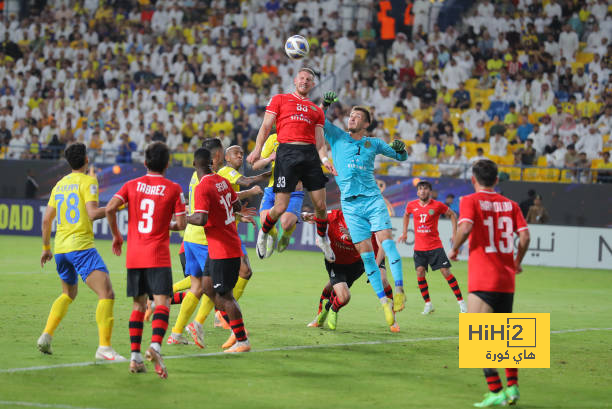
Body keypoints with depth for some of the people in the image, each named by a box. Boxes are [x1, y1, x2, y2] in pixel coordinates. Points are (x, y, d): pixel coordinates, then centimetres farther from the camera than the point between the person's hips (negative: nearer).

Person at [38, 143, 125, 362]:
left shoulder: (60, 184, 15)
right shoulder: (88, 181, -5)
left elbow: (47, 219, 18)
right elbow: (93, 213, -17)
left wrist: (46, 248, 27)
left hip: (60, 247, 8)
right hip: (81, 246, -8)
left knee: (68, 293, 29)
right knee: (107, 294, -12)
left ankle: (46, 335, 17)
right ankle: (104, 347, -25)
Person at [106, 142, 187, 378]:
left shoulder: (132, 185, 6)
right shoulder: (173, 189, -1)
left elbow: (110, 208, -6)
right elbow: (181, 224, -4)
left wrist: (116, 235, 8)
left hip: (134, 257, 4)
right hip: (158, 256, -4)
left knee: (138, 306, 13)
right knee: (162, 303, -8)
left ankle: (135, 356, 6)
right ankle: (155, 346, -33)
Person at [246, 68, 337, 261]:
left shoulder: (316, 110, 22)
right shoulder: (279, 99, 14)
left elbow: (319, 140, 17)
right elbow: (266, 126, 7)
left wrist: (325, 159, -2)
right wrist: (257, 149, -7)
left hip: (310, 154, 3)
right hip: (287, 152, -3)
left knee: (320, 205, 0)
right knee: (281, 207, -7)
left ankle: (322, 238, 26)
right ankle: (263, 234, 21)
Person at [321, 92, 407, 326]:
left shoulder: (373, 144, 12)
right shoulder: (337, 137, 11)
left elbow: (400, 157, 19)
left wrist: (400, 150, -2)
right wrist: (324, 105, -8)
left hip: (373, 199, 0)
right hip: (351, 204, 0)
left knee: (386, 241, -19)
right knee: (366, 254, -4)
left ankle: (399, 289, -16)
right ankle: (383, 301, 0)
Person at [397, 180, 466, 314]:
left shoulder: (437, 205, -7)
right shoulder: (411, 206, 1)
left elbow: (452, 215, 7)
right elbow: (406, 215, 25)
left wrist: (455, 234, 1)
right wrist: (404, 232, 22)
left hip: (435, 246, -3)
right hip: (419, 248, 3)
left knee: (446, 272, -7)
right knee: (420, 272, -9)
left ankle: (461, 301, 1)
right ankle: (428, 304, 3)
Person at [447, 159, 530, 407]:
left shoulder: (470, 201, -3)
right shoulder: (510, 204, 9)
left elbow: (465, 228, -20)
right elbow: (524, 236, 1)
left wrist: (454, 249, -2)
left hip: (483, 281, -5)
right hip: (507, 280, 6)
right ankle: (512, 387, 18)